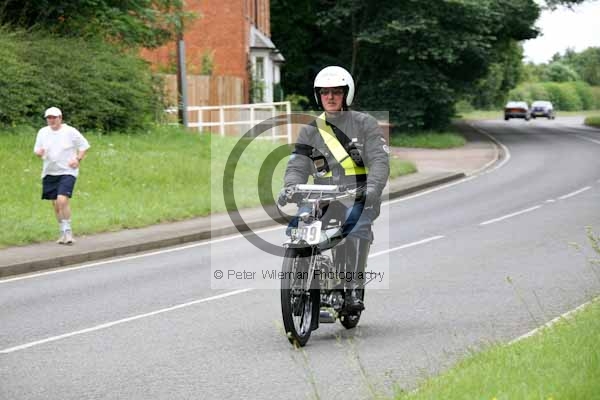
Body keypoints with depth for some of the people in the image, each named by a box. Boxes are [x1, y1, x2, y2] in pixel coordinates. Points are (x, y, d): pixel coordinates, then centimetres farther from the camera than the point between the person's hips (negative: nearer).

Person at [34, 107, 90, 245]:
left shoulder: (70, 131, -5)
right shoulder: (43, 132, 5)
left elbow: (84, 146, 4)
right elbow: (37, 150, 12)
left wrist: (78, 159, -10)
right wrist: (39, 153, -11)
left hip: (67, 172, -5)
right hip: (49, 172, 5)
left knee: (62, 200, -21)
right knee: (55, 204, 7)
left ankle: (68, 231, -10)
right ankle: (63, 233, 22)